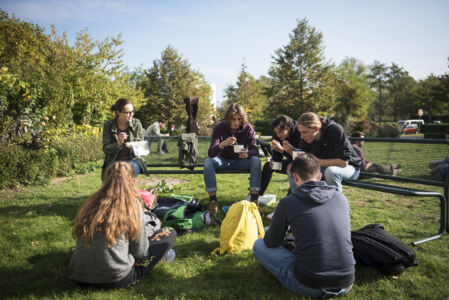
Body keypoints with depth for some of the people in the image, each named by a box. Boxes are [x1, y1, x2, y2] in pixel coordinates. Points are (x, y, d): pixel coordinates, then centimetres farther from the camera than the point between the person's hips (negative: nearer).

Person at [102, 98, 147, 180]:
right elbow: (106, 150, -5)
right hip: (114, 162, 0)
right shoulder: (108, 126, -2)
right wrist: (118, 143, -24)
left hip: (133, 160, 0)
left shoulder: (136, 123, -1)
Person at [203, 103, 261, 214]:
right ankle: (213, 200, -26)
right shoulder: (219, 128, -18)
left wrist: (247, 154, -42)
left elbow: (255, 150, -17)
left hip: (240, 161, 1)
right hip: (223, 160, 0)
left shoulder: (248, 128, -14)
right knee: (207, 161, -30)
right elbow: (211, 153, -28)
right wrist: (222, 144, -50)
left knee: (256, 160, -29)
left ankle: (254, 199, -27)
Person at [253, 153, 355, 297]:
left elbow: (271, 243, 5)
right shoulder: (341, 198, 4)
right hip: (346, 285, 6)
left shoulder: (287, 203, -8)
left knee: (259, 245, 10)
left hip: (310, 288, -5)